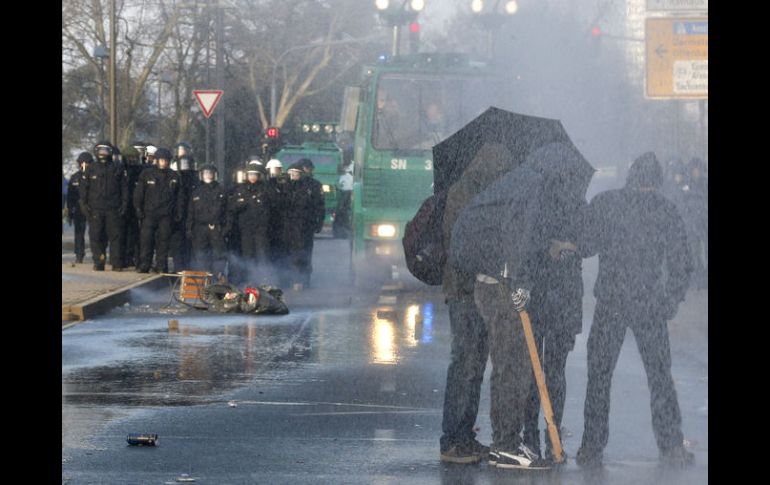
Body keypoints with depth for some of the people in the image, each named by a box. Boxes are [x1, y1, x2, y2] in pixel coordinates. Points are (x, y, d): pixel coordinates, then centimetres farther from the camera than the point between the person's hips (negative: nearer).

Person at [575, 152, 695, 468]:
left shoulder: (604, 203, -3)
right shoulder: (666, 210, -1)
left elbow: (585, 248, 0)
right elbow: (682, 264, -1)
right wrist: (671, 302, 9)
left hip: (609, 303, 0)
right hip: (650, 306, 0)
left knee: (598, 376, 7)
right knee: (660, 376, 11)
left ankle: (591, 448, 5)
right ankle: (672, 447, 11)